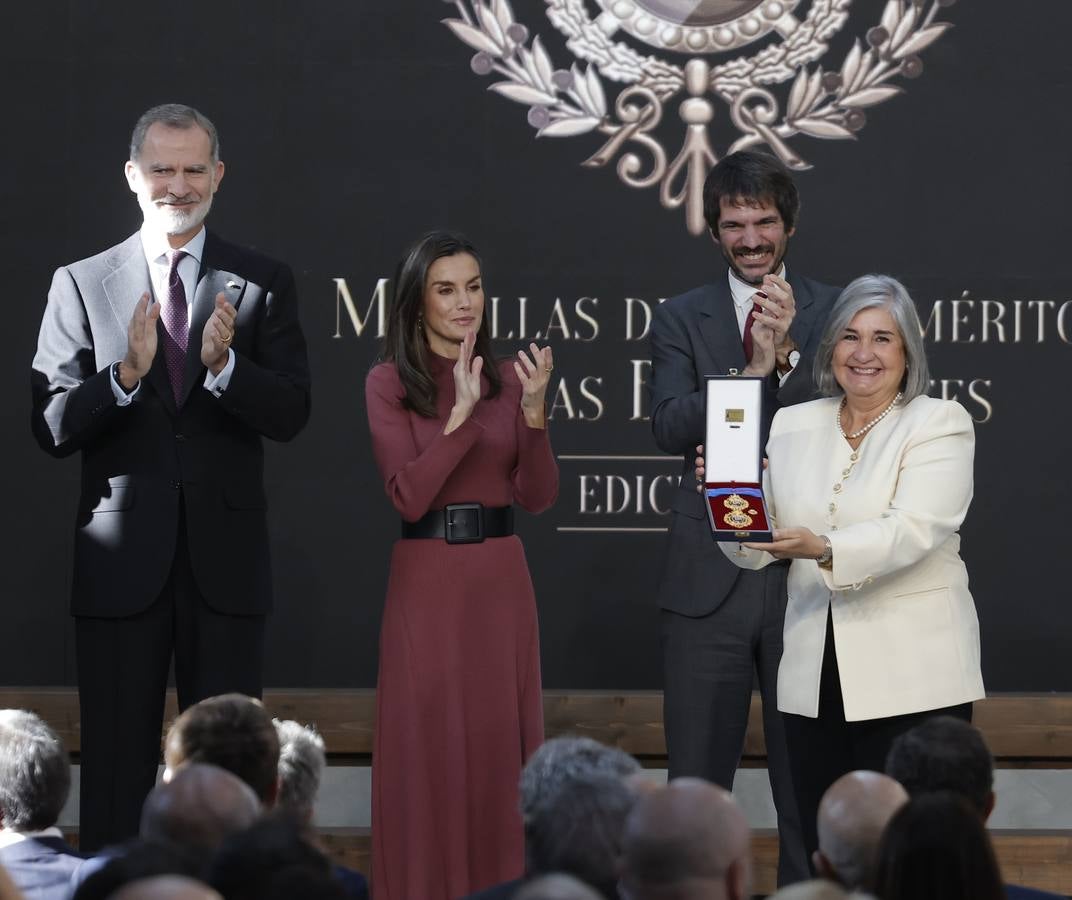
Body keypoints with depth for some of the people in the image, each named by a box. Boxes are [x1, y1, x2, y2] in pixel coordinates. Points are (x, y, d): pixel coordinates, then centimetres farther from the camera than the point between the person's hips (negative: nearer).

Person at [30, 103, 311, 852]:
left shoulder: (264, 284, 5)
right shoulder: (81, 285, 4)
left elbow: (291, 414, -4)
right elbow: (52, 427, -2)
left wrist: (224, 366, -23)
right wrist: (125, 376, -20)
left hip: (225, 562, 0)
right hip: (122, 561, 0)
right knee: (117, 768, 4)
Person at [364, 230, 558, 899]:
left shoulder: (508, 378, 6)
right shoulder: (388, 383, -4)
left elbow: (538, 497, 0)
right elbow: (408, 496, -14)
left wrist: (533, 411, -14)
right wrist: (462, 415, -22)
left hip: (501, 578, 3)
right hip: (427, 579, -3)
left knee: (500, 741, 7)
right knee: (428, 745, -1)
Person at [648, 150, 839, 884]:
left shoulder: (834, 313, 4)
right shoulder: (682, 319, 5)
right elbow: (671, 426, -10)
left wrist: (788, 355, -23)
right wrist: (753, 368, -22)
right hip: (711, 576, 0)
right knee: (695, 782, 5)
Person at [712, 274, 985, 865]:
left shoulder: (939, 424, 0)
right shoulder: (791, 426, 13)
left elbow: (913, 530, -16)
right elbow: (756, 551, 9)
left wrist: (825, 549, -32)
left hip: (912, 680, -4)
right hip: (815, 681, 4)